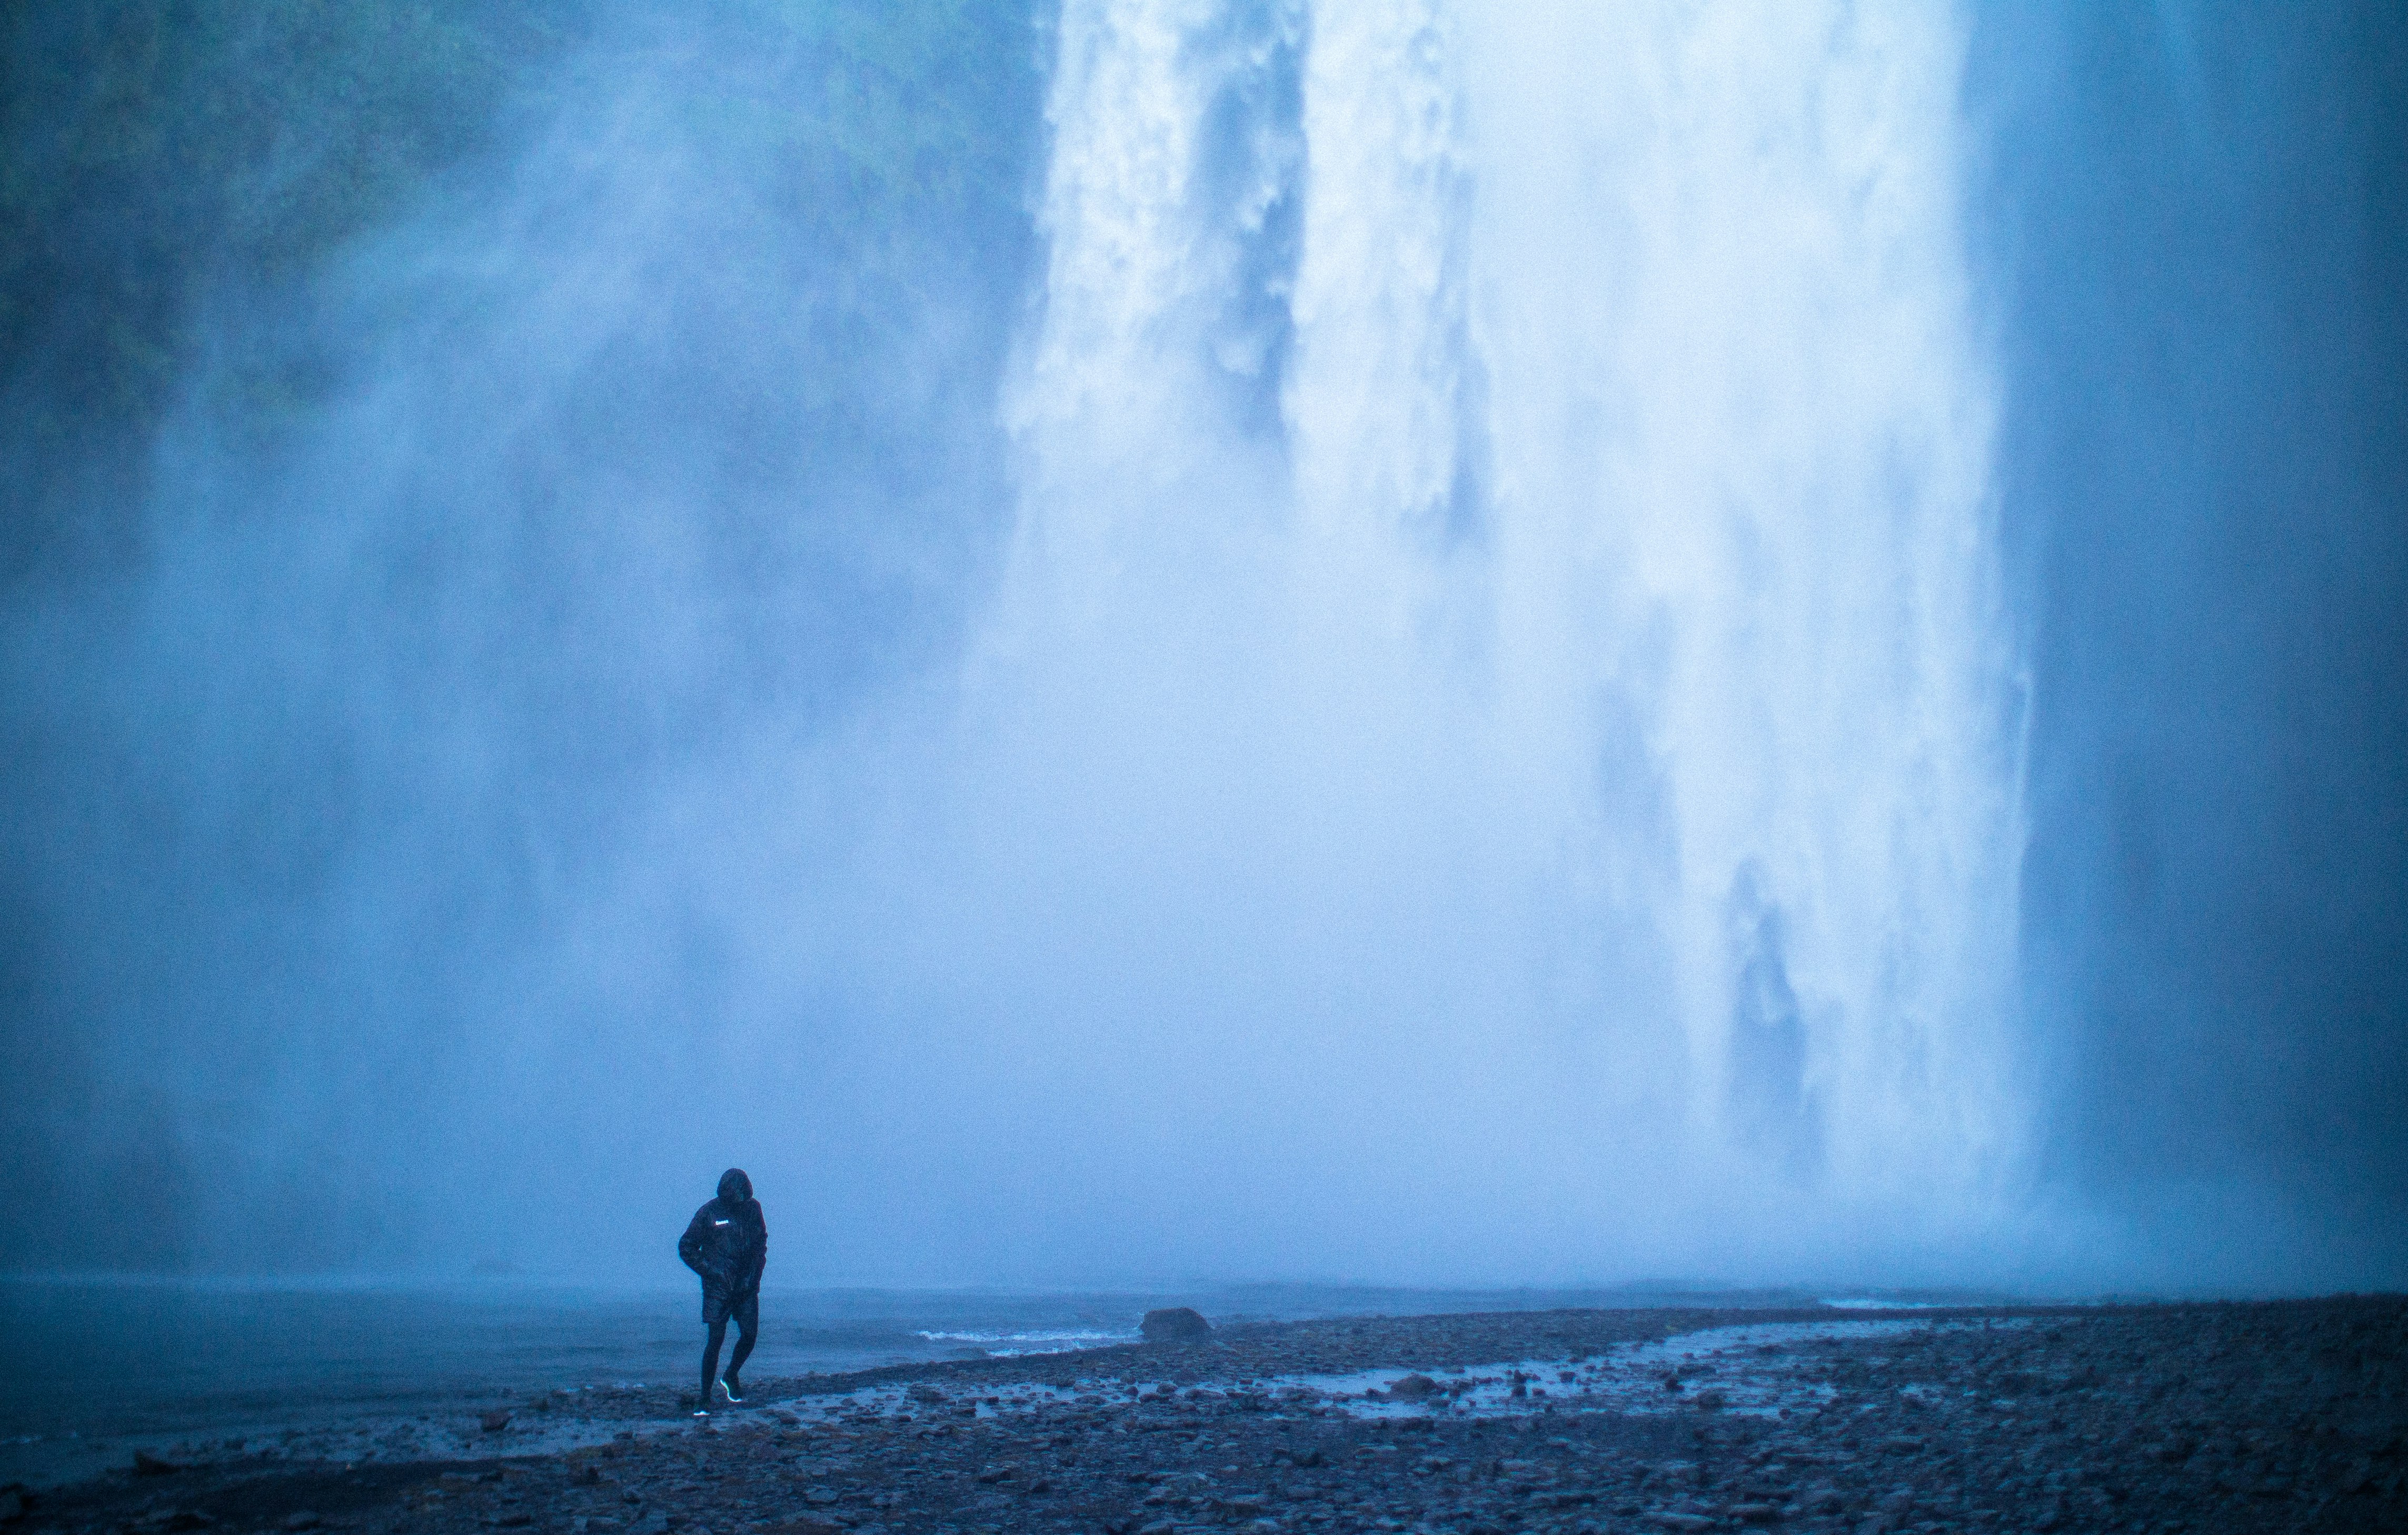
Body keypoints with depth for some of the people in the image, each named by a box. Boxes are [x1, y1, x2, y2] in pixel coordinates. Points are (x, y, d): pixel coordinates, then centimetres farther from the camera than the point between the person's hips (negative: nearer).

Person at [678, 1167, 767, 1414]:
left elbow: (761, 1241, 13)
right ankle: (705, 1398, -3)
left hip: (747, 1285, 4)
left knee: (749, 1336, 2)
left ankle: (730, 1378, 31)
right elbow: (686, 1247, -1)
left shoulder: (753, 1208, 1)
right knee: (716, 1339, -10)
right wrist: (709, 1271, -8)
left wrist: (755, 1271, 2)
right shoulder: (708, 1213, -8)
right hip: (718, 1288, -4)